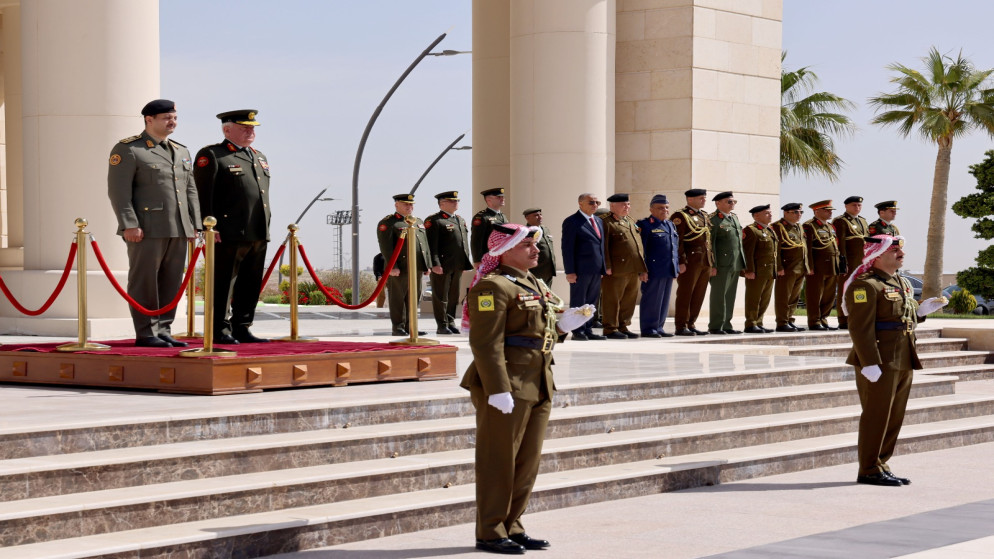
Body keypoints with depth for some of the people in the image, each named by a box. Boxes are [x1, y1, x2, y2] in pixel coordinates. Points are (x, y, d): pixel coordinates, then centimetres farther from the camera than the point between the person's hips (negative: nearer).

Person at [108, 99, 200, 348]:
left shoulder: (181, 151, 19)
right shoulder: (127, 150, -2)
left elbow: (190, 190, 20)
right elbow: (118, 191, -9)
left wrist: (194, 224, 12)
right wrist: (129, 224, -16)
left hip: (178, 230, 7)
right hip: (147, 229, -7)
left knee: (172, 282, 7)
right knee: (144, 281, -3)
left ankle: (163, 330, 13)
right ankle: (146, 334, 0)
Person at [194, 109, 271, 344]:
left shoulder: (260, 158, 21)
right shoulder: (211, 155, -3)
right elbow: (202, 194, -9)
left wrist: (266, 228, 20)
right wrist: (208, 227, -16)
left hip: (258, 236, 8)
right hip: (228, 235, -8)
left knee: (251, 285, 9)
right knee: (223, 284, -3)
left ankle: (242, 329, 16)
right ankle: (220, 330, 2)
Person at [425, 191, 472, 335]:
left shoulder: (461, 220, 18)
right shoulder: (433, 221, -8)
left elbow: (465, 242, 22)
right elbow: (431, 245, -14)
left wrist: (466, 262, 17)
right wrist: (435, 264, -21)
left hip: (458, 265, 7)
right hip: (442, 266, -7)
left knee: (454, 296, 13)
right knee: (441, 296, -1)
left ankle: (451, 322, 22)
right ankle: (442, 325, 4)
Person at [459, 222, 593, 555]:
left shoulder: (538, 286, 19)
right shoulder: (493, 287, -12)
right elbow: (486, 343, -19)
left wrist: (565, 323, 4)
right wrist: (498, 389, -25)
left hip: (538, 387, 9)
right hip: (506, 387, -9)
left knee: (528, 461, 13)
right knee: (498, 461, -2)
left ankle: (511, 528, 23)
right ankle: (490, 533, 6)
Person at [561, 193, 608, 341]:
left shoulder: (599, 221, 17)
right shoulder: (572, 222, -7)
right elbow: (567, 248, -10)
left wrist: (604, 267, 10)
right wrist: (570, 271, -16)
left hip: (596, 270, 7)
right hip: (580, 270, -7)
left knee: (591, 302, 11)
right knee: (578, 302, 0)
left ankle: (587, 330, 17)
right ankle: (578, 331, 5)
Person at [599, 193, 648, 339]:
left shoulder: (631, 222, 22)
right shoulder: (606, 223, -5)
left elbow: (639, 244, 23)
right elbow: (603, 246, -10)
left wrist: (643, 268, 18)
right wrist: (607, 267, -17)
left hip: (634, 271, 8)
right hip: (616, 271, -8)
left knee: (629, 300, 11)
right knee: (612, 300, -3)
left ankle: (623, 326, 20)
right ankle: (610, 329, 2)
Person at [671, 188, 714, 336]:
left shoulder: (705, 216, 19)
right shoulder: (681, 216, -6)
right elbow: (677, 241, -12)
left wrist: (712, 263, 17)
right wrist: (681, 262, -19)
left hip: (705, 263, 8)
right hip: (690, 262, -8)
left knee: (698, 296, 8)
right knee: (685, 294, -4)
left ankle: (691, 324, 15)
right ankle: (681, 326, -1)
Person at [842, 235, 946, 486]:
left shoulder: (903, 284, 19)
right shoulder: (865, 285, -12)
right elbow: (860, 327, -19)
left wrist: (922, 310, 8)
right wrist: (870, 364, -25)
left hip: (903, 363, 9)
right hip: (879, 363, -9)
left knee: (894, 417, 13)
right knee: (876, 416, -5)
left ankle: (881, 465, 22)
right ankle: (869, 470, 2)